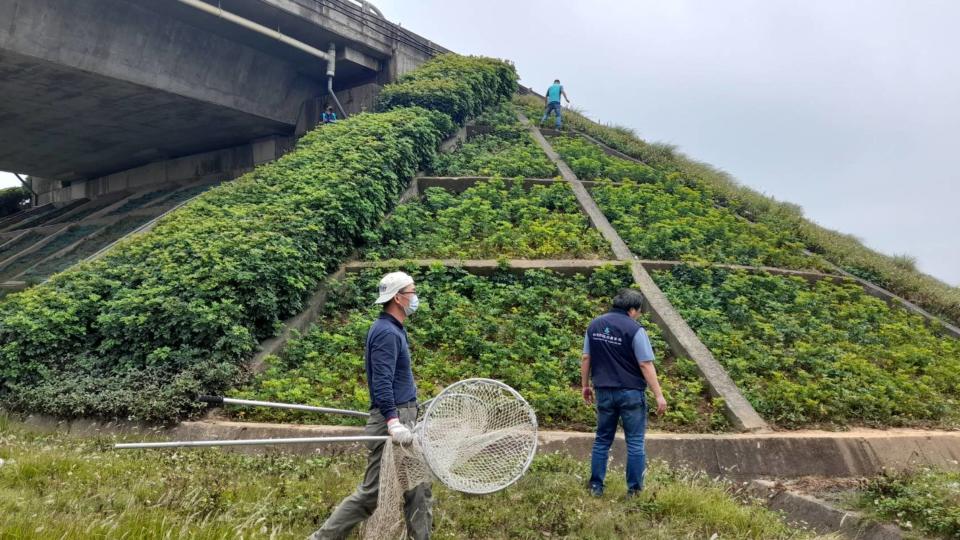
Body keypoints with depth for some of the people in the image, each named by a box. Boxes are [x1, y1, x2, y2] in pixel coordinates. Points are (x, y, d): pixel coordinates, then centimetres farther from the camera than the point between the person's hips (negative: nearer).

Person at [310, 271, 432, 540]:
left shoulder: (393, 329, 14)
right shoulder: (386, 332, -16)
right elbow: (382, 384, -25)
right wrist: (393, 422, -33)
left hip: (402, 419, 10)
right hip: (392, 421, -10)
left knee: (418, 487, 12)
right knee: (371, 492, 0)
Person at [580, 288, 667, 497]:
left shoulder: (594, 325, 3)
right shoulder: (635, 329, -14)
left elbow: (586, 358, 7)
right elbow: (646, 365, -16)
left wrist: (585, 385, 17)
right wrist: (659, 395, -11)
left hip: (604, 392, 5)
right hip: (631, 393, -5)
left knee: (602, 440, 15)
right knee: (635, 442, 8)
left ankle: (596, 486, 19)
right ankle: (634, 489, 14)